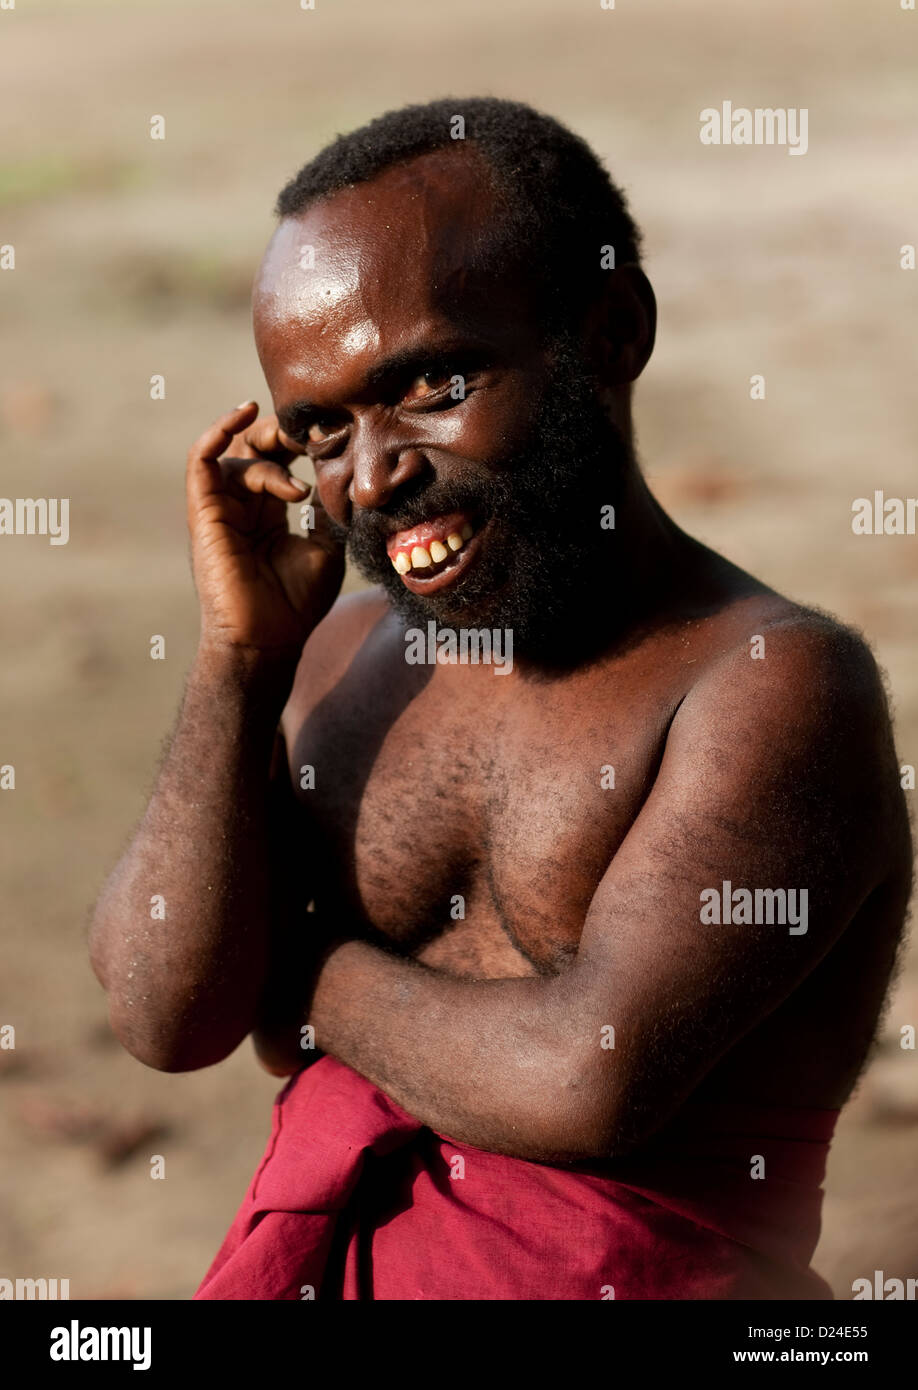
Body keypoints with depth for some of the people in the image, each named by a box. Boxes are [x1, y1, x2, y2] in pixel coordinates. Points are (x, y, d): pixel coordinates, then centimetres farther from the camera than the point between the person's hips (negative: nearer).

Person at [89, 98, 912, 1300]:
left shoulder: (774, 686, -8)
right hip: (300, 1259, 7)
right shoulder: (343, 655, 13)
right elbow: (165, 1017, 5)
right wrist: (241, 651, 0)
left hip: (616, 1279, -7)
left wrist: (307, 977, -1)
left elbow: (588, 1080, -18)